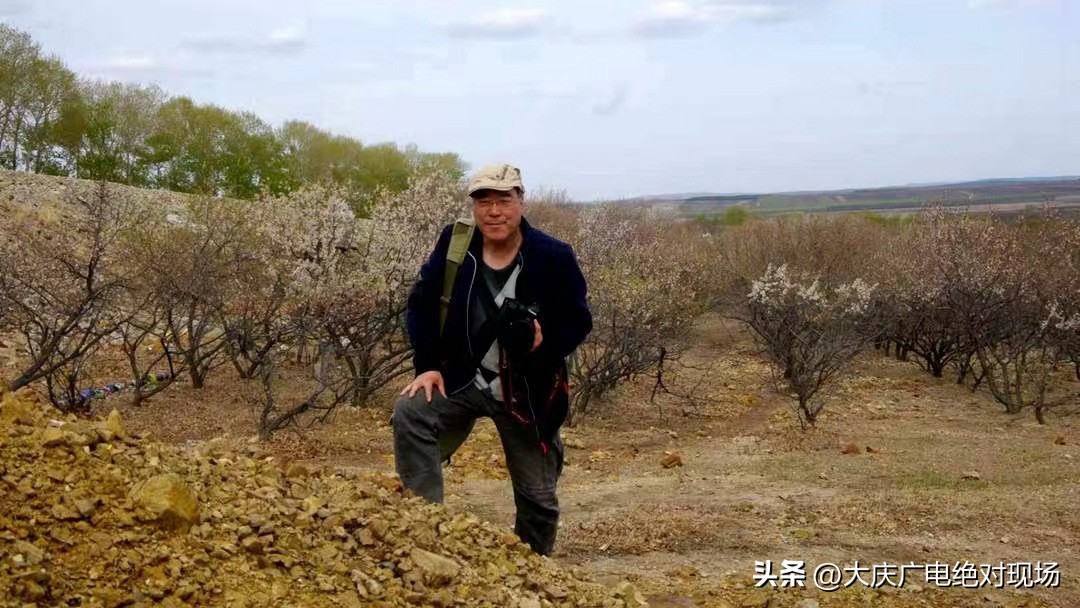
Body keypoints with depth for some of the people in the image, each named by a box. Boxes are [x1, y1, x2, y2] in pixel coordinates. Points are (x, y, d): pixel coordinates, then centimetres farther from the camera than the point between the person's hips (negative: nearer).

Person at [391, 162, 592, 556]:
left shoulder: (554, 257, -13)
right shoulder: (453, 244, -7)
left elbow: (578, 322, -6)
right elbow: (421, 304, 0)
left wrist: (546, 341, -27)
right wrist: (427, 366, -10)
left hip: (527, 393, -1)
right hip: (460, 379, 1)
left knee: (537, 494, 8)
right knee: (410, 413, -26)